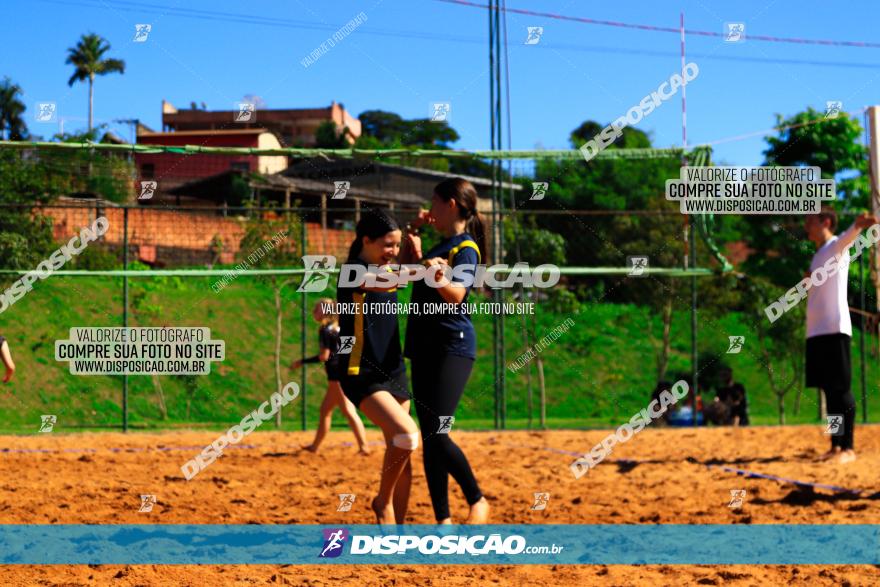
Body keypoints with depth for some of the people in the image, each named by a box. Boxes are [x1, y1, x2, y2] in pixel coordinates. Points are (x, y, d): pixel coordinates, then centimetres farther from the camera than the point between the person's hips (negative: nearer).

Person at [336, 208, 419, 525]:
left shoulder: (386, 269, 12)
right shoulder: (354, 271, -11)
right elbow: (383, 284, -31)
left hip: (393, 371, 8)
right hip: (361, 374, -8)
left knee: (402, 453, 5)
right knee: (407, 433, -25)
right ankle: (383, 501, -5)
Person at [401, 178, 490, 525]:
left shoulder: (466, 248, -8)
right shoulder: (442, 246, 19)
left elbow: (457, 294, -26)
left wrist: (439, 276, -45)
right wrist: (415, 233, 27)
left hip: (452, 349, -9)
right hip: (425, 349, 9)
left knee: (437, 435, -17)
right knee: (428, 437, 5)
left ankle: (478, 501, 1)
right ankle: (443, 520, 7)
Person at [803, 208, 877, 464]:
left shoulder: (837, 246, -4)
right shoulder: (818, 256, 22)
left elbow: (849, 236, -28)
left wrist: (859, 224, -49)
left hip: (834, 330, -8)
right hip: (816, 331, 8)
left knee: (840, 388, -9)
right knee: (829, 390, 8)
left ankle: (848, 448, -9)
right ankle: (836, 446, 10)